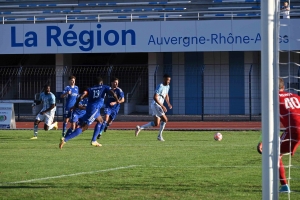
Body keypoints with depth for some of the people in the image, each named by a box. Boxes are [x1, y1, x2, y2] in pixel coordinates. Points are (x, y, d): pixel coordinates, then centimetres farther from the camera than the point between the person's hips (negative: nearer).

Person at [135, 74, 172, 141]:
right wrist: (162, 106, -28)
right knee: (165, 119, -12)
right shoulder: (160, 87, -19)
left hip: (159, 106, 10)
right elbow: (155, 97, -25)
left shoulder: (167, 86, 11)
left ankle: (140, 128, 14)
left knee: (156, 124, 8)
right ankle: (160, 135, -1)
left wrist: (168, 103, 8)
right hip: (156, 105, -10)